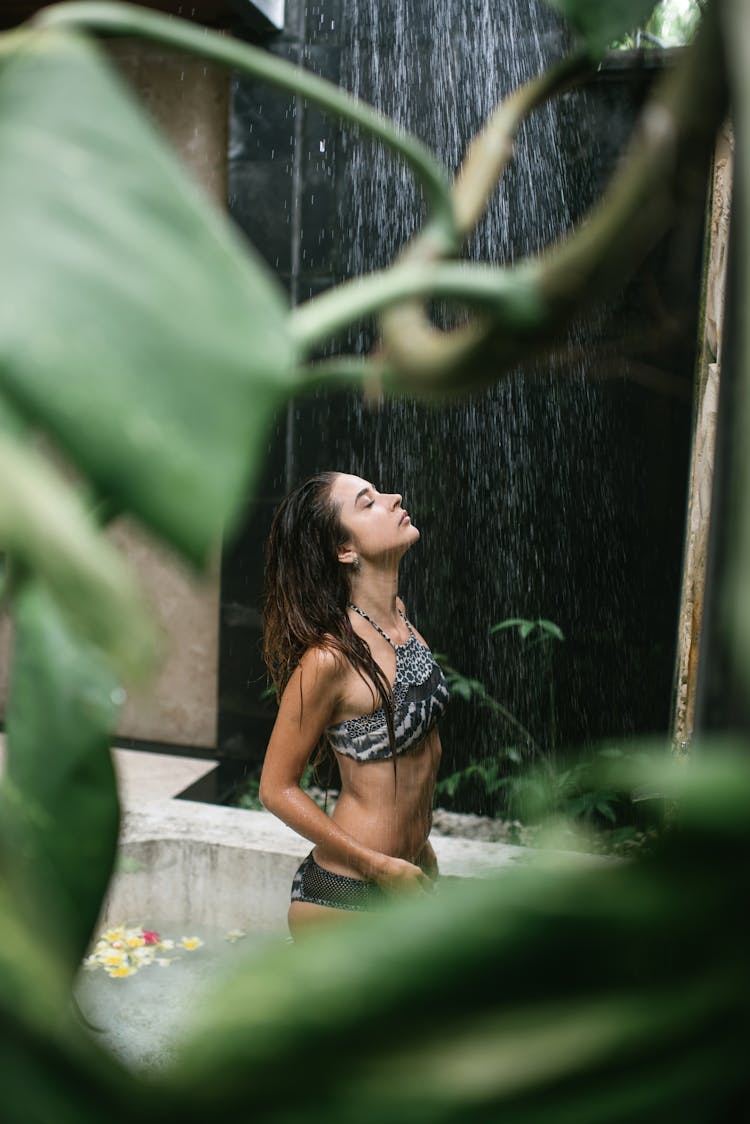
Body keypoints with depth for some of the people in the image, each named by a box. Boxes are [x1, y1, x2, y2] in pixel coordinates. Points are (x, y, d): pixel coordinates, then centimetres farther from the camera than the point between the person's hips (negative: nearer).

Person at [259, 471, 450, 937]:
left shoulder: (398, 612, 0)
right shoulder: (329, 656, -24)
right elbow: (277, 788, -17)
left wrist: (416, 840, 15)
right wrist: (380, 865, -13)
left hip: (406, 873, 7)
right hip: (345, 898, -7)